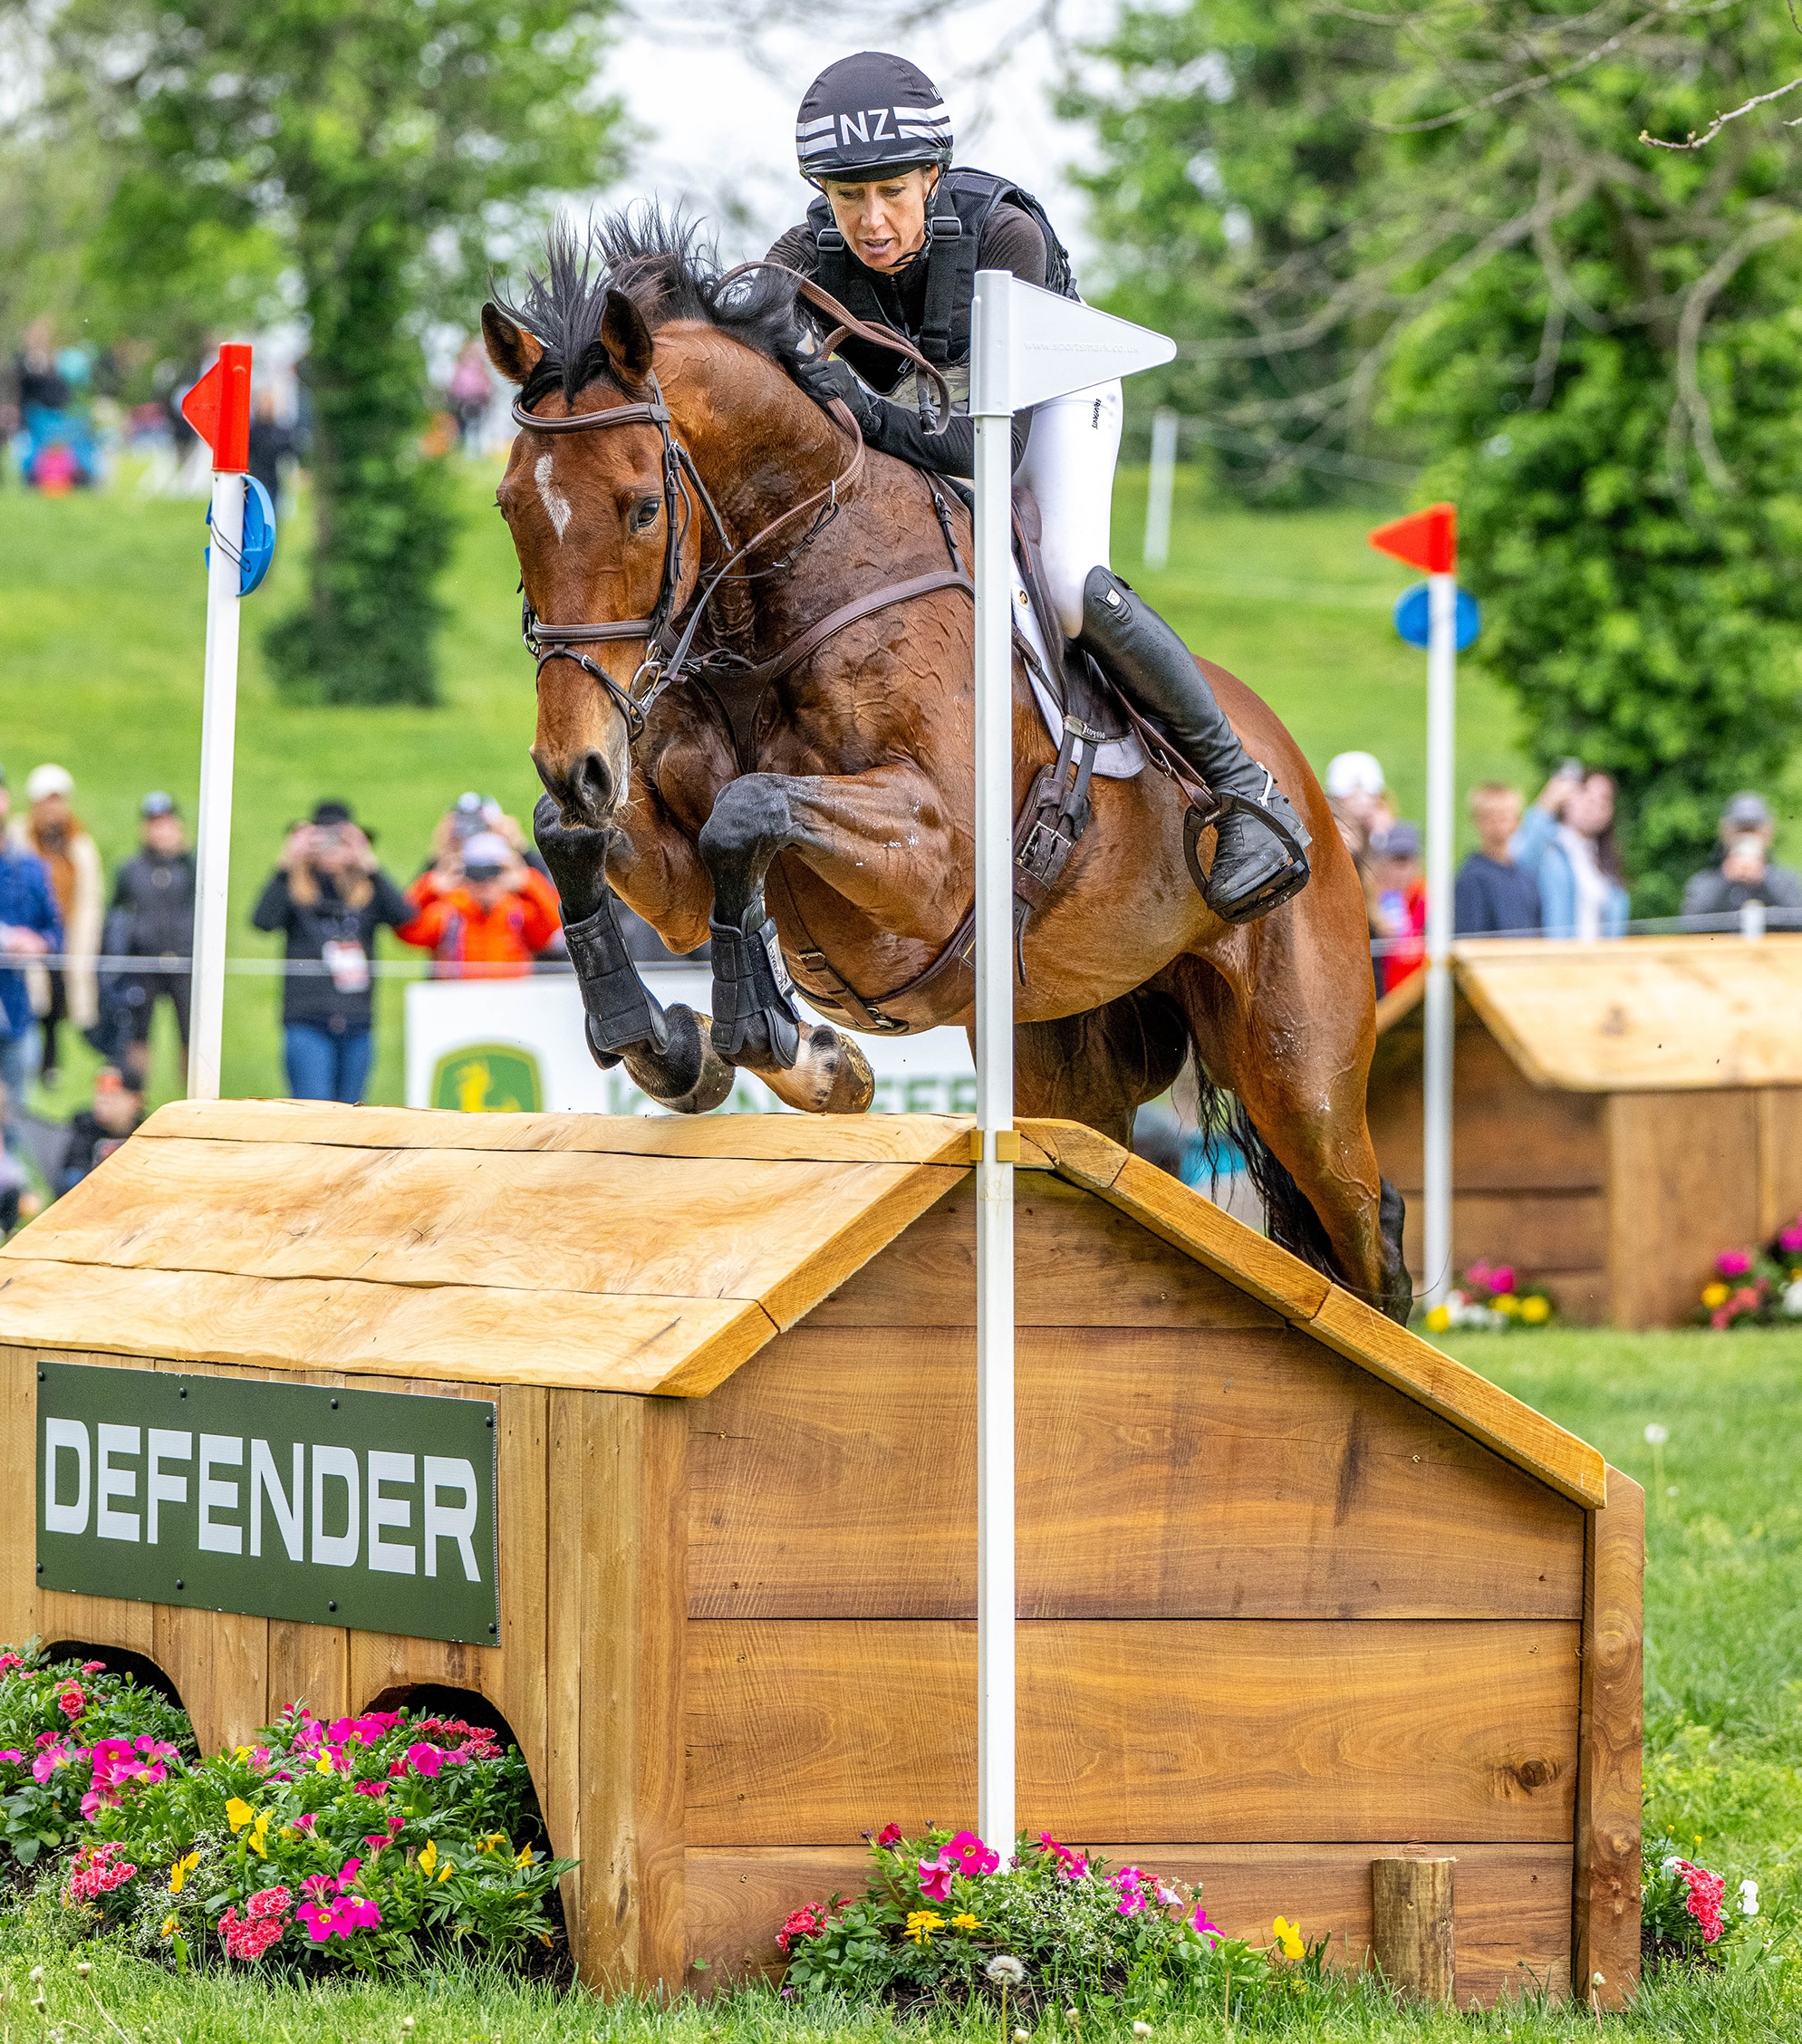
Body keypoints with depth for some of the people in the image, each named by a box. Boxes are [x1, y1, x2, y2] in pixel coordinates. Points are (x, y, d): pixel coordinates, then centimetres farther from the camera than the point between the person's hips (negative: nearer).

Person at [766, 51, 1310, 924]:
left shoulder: (1002, 235, -38)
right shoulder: (804, 263, -29)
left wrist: (865, 414, -58)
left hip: (1048, 388, -4)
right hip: (911, 401, 4)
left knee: (1070, 583, -27)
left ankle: (1245, 790, -13)